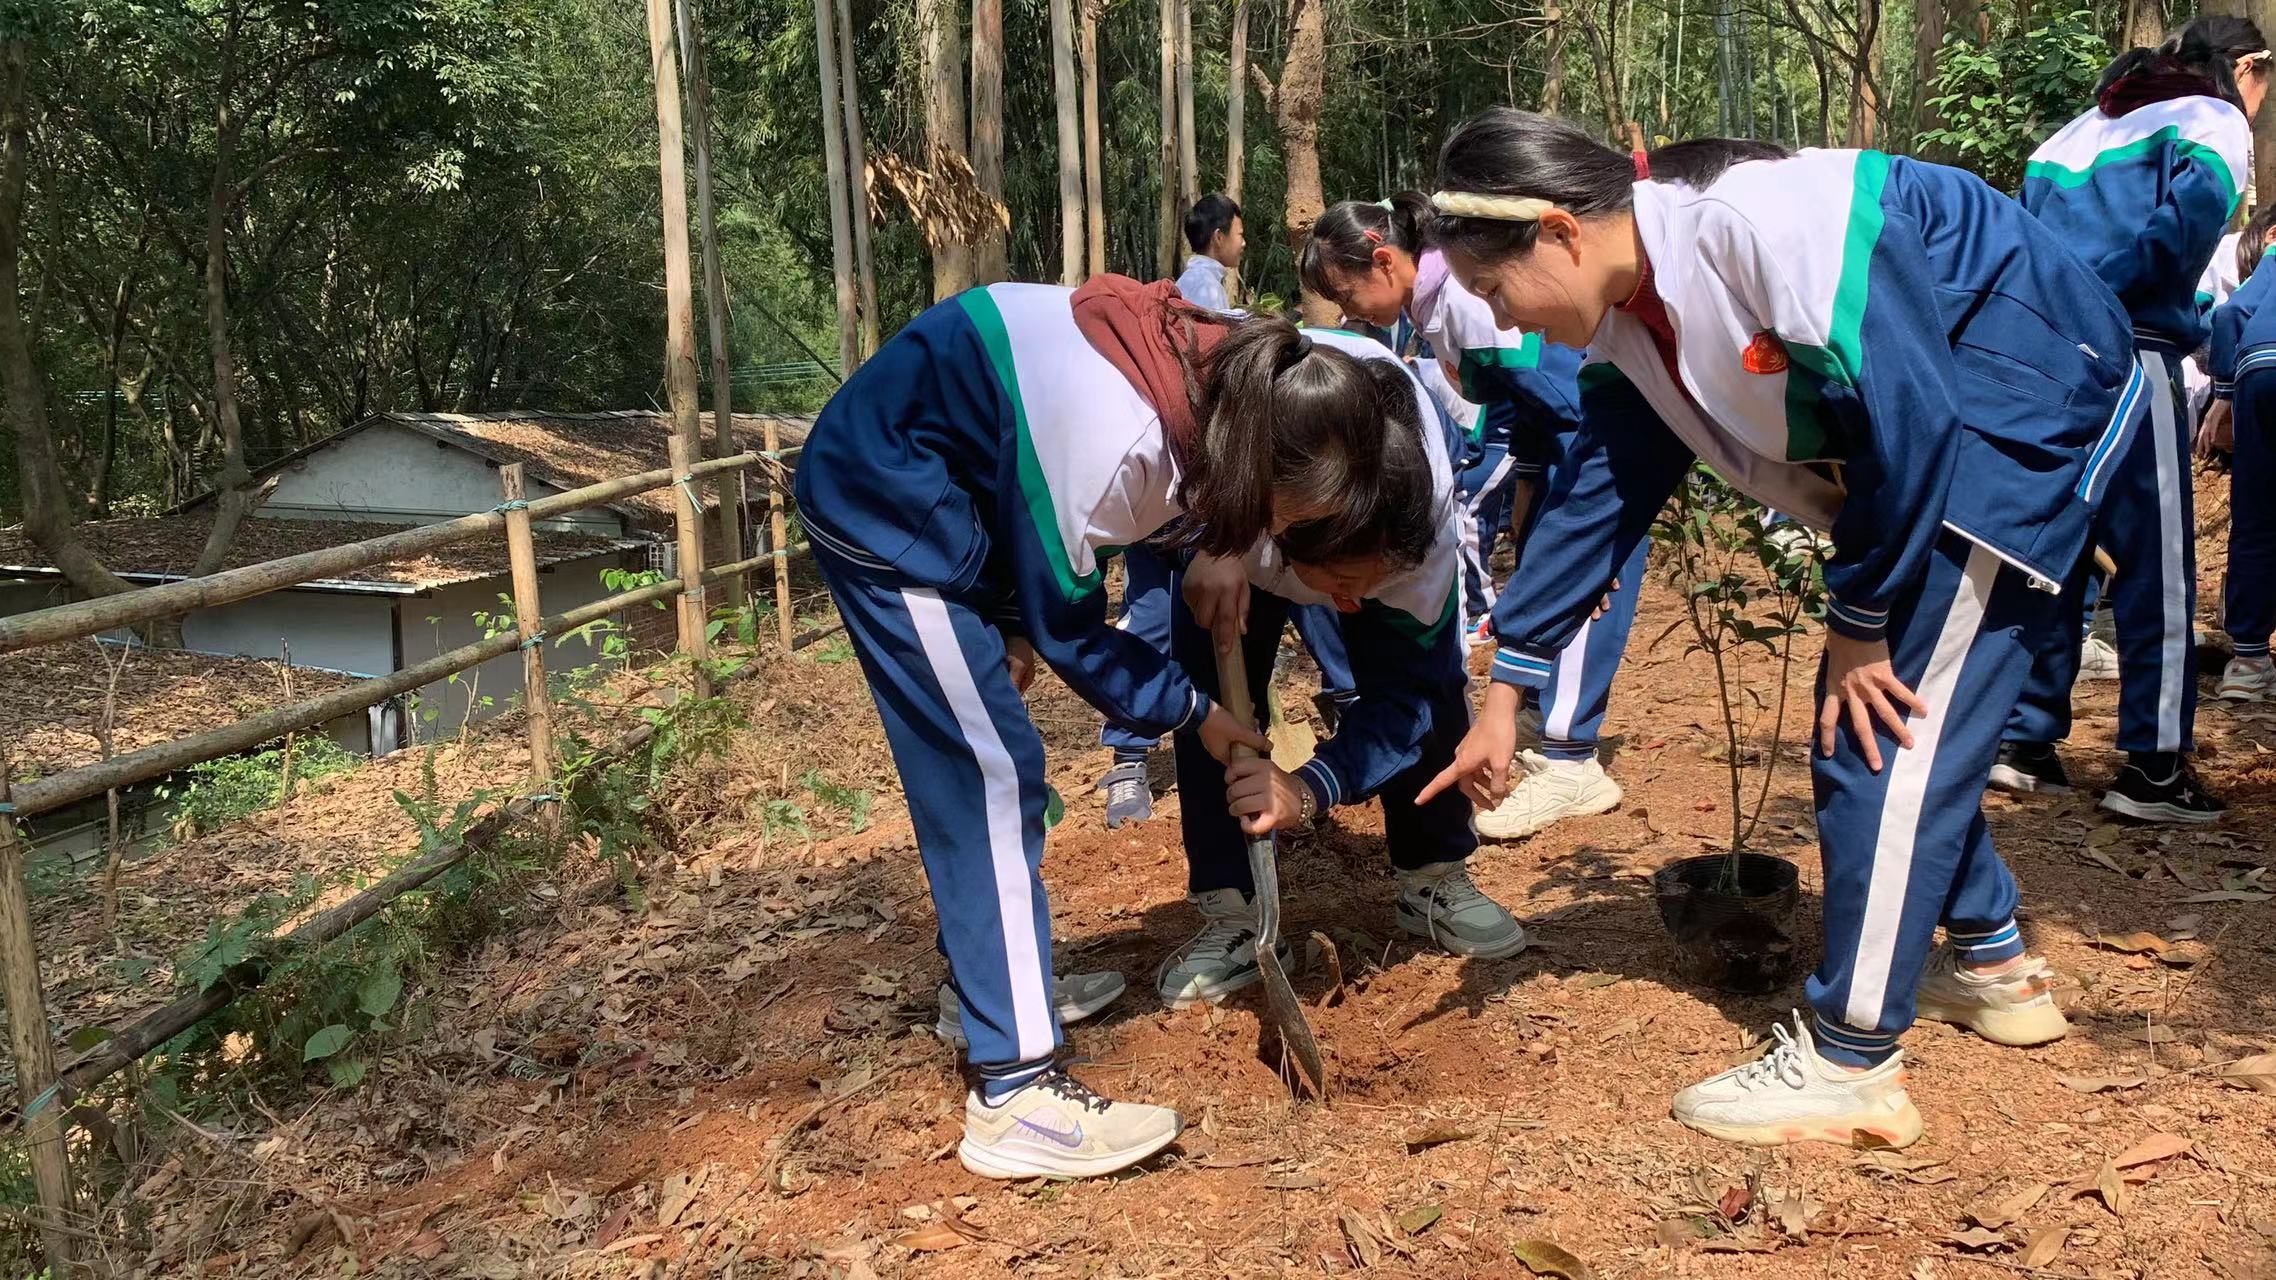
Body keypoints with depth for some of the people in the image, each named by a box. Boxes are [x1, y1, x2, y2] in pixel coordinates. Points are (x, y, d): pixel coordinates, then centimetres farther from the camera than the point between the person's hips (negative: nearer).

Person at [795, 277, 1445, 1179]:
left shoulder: (1231, 380, -10)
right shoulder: (1121, 446, -34)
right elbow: (1066, 626, -17)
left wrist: (1013, 627, -1)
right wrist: (1192, 713, -8)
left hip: (926, 490, 9)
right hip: (884, 505, -9)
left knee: (968, 767, 17)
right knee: (995, 775, -12)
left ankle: (992, 985, 33)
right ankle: (1014, 1095, -9)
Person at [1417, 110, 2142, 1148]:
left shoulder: (1756, 218, -29)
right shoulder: (1627, 327, -1)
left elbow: (1903, 414, -26)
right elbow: (1592, 499, 5)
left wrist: (1860, 625, -15)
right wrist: (1503, 699, 5)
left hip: (2029, 396, -9)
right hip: (1942, 433, 9)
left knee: (1887, 727, -11)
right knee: (1873, 708, 13)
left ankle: (1849, 1065, -4)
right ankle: (1990, 965, 31)